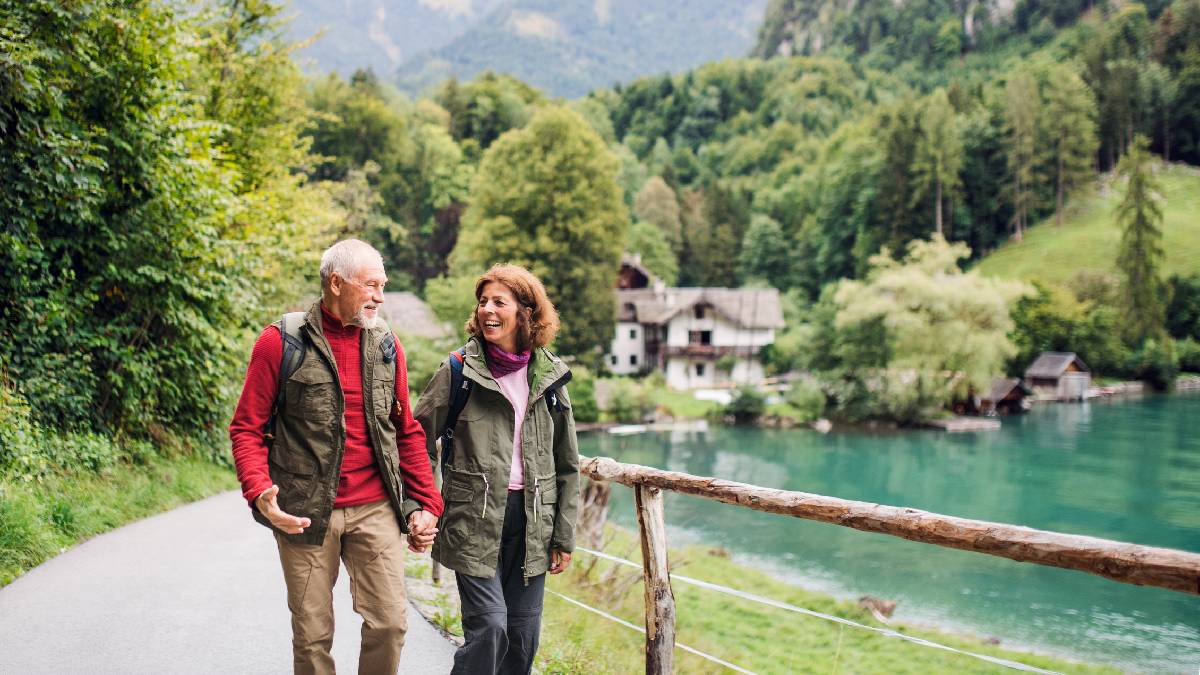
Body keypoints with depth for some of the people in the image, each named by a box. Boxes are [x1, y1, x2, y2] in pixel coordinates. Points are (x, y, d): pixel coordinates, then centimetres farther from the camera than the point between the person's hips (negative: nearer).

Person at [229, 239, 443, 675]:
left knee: (390, 623, 0)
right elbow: (247, 428, -3)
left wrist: (426, 504, 6)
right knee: (312, 635, 7)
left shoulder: (386, 345, 7)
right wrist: (259, 492, -19)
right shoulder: (281, 342, -5)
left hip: (376, 510, 3)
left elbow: (408, 433, 12)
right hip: (305, 512, -3)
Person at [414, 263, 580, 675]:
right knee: (489, 627, -11)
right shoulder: (459, 371, -3)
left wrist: (564, 535, 8)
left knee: (523, 633, 8)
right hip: (475, 519, -3)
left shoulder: (550, 375, 5)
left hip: (531, 520, 3)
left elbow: (566, 463, 10)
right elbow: (418, 441, 0)